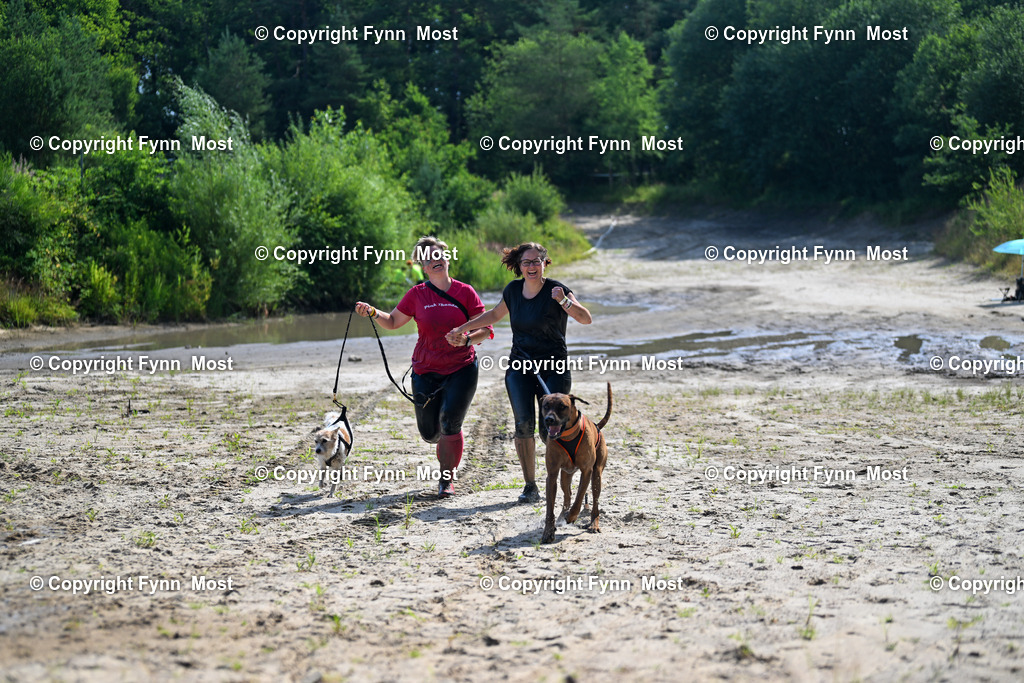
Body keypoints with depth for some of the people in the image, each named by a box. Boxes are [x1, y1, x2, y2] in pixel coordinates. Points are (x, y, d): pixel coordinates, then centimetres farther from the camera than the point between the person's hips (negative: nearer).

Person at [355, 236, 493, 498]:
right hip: (426, 371, 2)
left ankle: (447, 478, 4)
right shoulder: (417, 295, 0)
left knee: (450, 425, -15)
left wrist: (467, 339, -21)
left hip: (461, 369, -2)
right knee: (430, 433, 5)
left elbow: (485, 329, -2)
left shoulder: (465, 292, -2)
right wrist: (372, 313, -7)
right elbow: (393, 322, 10)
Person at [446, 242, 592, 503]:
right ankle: (530, 486, -3)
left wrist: (564, 301, -37)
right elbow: (495, 314, 24)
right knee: (524, 424, -11)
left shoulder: (556, 290, -10)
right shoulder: (513, 290, 5)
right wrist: (462, 329, 24)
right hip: (520, 367, 4)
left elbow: (586, 319, -21)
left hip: (554, 368, -3)